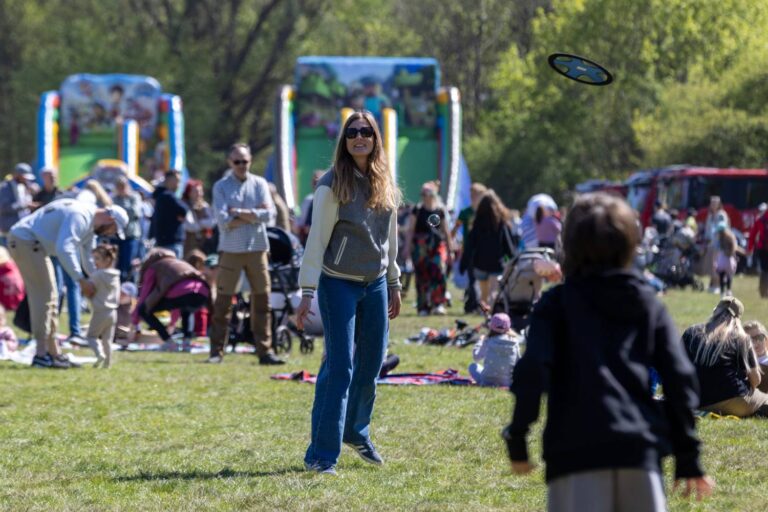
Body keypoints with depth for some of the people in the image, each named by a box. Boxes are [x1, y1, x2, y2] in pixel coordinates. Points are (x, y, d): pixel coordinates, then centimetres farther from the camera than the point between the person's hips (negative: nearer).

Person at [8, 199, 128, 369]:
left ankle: (54, 353, 17)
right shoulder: (80, 217, -22)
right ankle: (42, 354, -11)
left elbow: (88, 260, 21)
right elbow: (64, 249, -34)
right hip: (25, 240, -11)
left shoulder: (90, 223, 13)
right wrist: (81, 281, -32)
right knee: (42, 297, -11)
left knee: (49, 298, 12)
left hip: (34, 244, 11)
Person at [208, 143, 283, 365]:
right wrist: (253, 215, -9)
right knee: (223, 301, -1)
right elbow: (223, 221, -11)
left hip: (257, 249, 2)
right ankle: (217, 351, 5)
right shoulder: (221, 187, 2)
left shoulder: (259, 184, 8)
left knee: (262, 299, 1)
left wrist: (239, 213, -10)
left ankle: (264, 350, 5)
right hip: (230, 249, -2)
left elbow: (268, 214, -6)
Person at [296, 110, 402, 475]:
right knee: (339, 366, -10)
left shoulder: (385, 184, 6)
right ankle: (321, 455, -9)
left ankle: (356, 433, 34)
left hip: (375, 284, 6)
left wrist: (394, 284, 17)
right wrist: (307, 292, -19)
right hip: (339, 284, -6)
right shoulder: (333, 185, -11)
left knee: (371, 364, 11)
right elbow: (317, 239, -14)